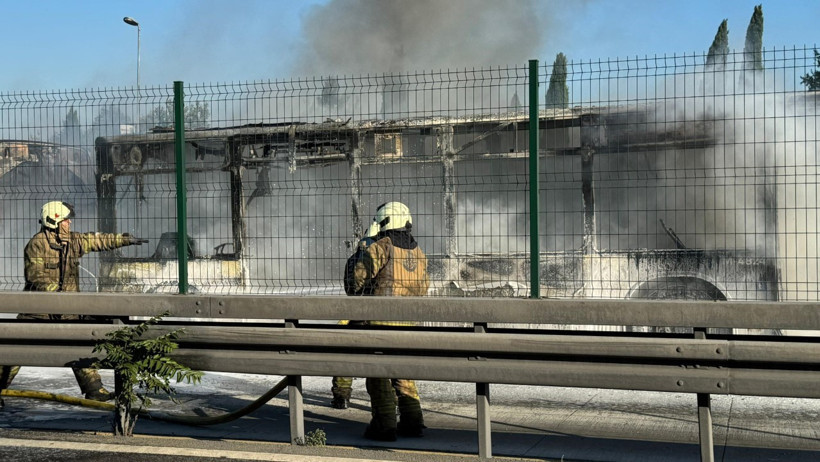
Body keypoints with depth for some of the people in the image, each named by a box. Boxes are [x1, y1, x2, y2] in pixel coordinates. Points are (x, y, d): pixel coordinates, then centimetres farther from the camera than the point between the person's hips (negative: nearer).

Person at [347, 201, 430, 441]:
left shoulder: (381, 247, -10)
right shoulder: (418, 252, 11)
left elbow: (358, 276, -12)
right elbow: (423, 288, 17)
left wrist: (361, 286, 10)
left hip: (382, 318, -6)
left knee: (379, 374, 1)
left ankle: (384, 424, -1)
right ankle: (412, 422, 15)